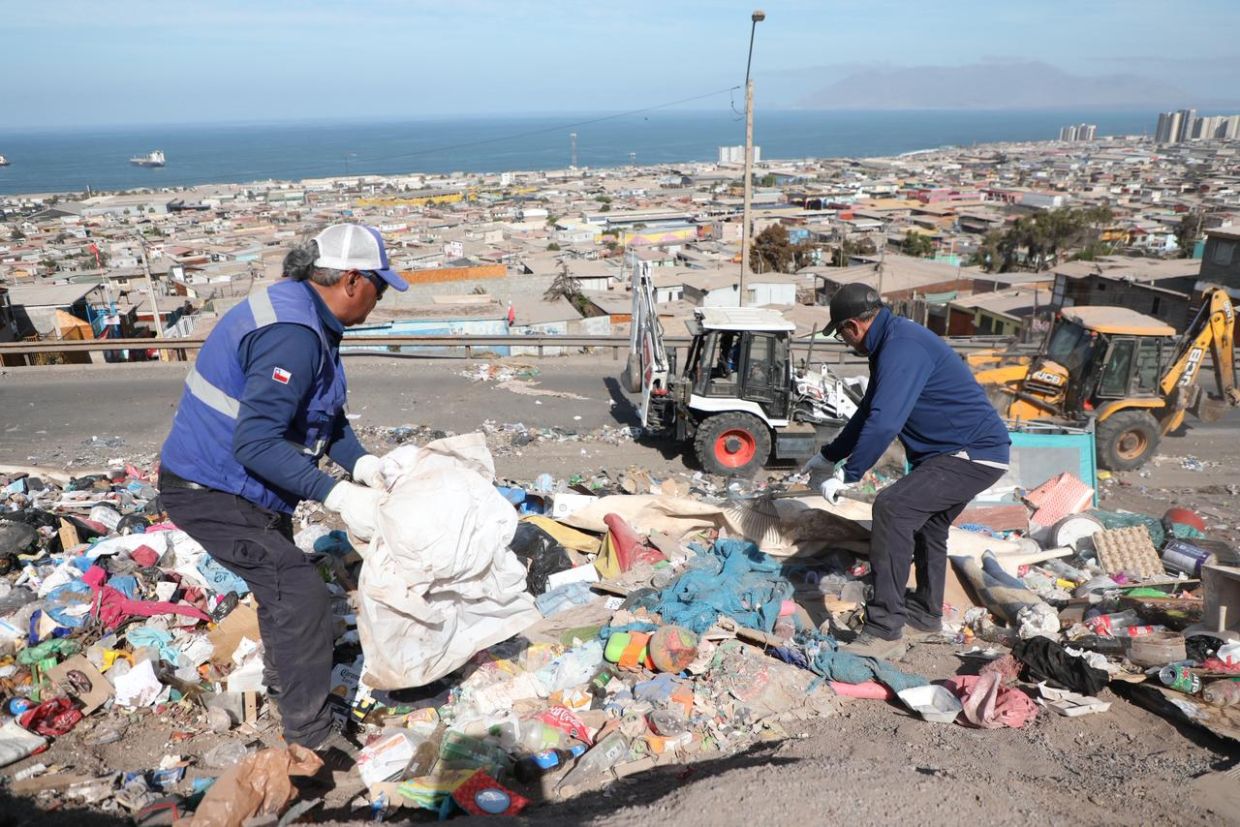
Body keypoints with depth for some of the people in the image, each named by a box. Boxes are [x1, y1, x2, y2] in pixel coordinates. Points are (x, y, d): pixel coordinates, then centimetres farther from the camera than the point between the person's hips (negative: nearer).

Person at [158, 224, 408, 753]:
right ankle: (311, 741, 4)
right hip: (212, 492, -11)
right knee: (302, 596, -9)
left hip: (243, 486, 11)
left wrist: (362, 462, -7)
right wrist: (336, 496, -33)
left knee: (283, 581, 25)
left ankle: (283, 680, 49)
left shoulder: (309, 317, 4)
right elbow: (255, 442, -34)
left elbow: (325, 414, 9)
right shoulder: (292, 334, -29)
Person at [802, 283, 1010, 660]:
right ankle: (925, 612, 42)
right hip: (975, 449, 11)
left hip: (974, 454, -11)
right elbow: (868, 412, 24)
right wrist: (829, 456, 28)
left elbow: (884, 423, -32)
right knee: (927, 522, 25)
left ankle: (885, 631, -19)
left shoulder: (902, 347, -21)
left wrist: (848, 475, -25)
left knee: (893, 506, -22)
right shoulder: (891, 342, 14)